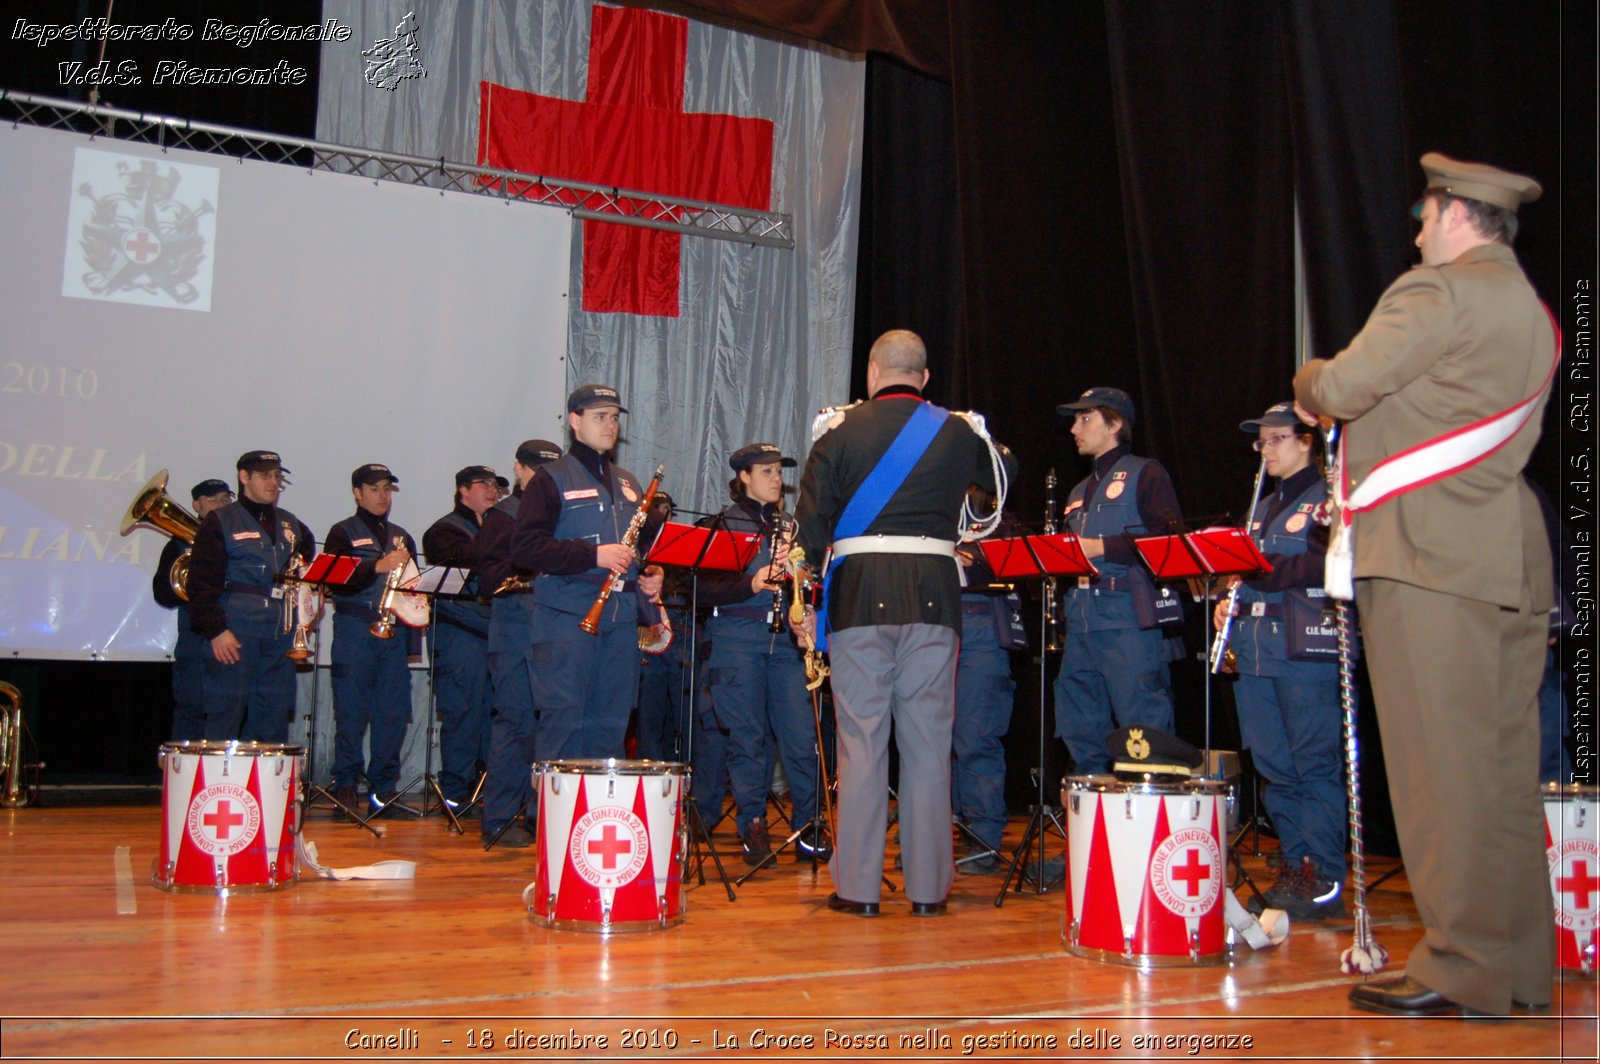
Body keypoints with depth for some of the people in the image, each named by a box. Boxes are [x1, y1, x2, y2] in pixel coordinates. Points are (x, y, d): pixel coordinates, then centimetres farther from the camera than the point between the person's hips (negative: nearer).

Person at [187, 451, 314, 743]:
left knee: (274, 719, 5)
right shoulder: (220, 521, 1)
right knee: (227, 713, -5)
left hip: (282, 629, 5)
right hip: (236, 629, -5)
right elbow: (203, 583, -6)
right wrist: (215, 630, -14)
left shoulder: (291, 525, 18)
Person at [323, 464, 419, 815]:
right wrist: (379, 566, -21)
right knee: (351, 710, -3)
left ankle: (384, 783, 9)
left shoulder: (402, 536, 20)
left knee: (394, 712, 1)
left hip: (395, 631, 4)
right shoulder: (343, 533, 5)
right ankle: (345, 783, 5)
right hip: (354, 630, -4)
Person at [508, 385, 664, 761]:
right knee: (564, 716, -6)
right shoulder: (553, 479, 0)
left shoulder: (629, 484, 21)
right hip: (567, 614, -6)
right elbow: (525, 547, -11)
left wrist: (652, 576, 9)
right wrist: (593, 555, -17)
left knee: (612, 720, 7)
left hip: (621, 615, 6)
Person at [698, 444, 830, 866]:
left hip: (785, 637, 3)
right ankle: (752, 825, 10)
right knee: (748, 735, -1)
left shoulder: (790, 525, 17)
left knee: (801, 733, -1)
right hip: (738, 637, -3)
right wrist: (751, 584, -19)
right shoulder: (723, 524, 4)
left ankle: (808, 825, 10)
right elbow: (706, 589, -4)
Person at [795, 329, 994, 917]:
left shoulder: (842, 430, 3)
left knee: (861, 740, 2)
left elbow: (811, 522, 2)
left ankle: (858, 886, 6)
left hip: (859, 595, -1)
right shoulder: (957, 433, 7)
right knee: (928, 741, 6)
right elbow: (999, 481, 26)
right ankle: (928, 886, 11)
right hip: (933, 597, 1)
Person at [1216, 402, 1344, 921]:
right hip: (1255, 647, 7)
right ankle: (1294, 867, 14)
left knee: (1315, 762, -7)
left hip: (1306, 647, -7)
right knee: (1274, 764, 7)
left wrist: (1263, 567, -19)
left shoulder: (1329, 500, 0)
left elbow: (1326, 564, -14)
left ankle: (1324, 881, -3)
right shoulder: (1262, 508, 24)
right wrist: (1227, 600, 8)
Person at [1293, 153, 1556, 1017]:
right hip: (1509, 561, 9)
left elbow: (1340, 389, -13)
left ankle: (1462, 969, 0)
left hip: (1430, 556, -9)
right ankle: (1520, 965, 18)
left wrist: (1312, 378, 8)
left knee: (1442, 765, -5)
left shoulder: (1439, 292, -8)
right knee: (1505, 766, 11)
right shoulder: (1531, 309, 21)